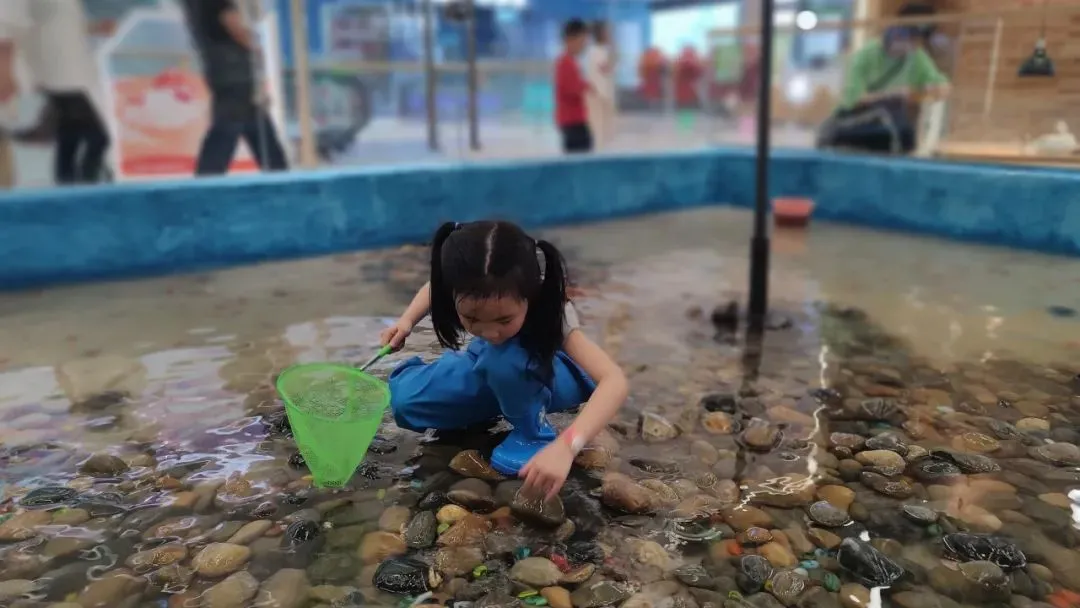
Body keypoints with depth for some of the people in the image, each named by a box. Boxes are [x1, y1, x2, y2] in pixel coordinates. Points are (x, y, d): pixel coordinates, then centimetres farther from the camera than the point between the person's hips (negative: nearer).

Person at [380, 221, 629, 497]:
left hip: (547, 377, -4)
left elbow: (615, 382, -49)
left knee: (505, 359, -39)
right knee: (404, 401, -14)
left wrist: (565, 446, -62)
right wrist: (406, 321, -17)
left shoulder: (550, 312, -38)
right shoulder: (464, 295, -28)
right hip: (490, 368, 5)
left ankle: (532, 429, -11)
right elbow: (435, 286, 0)